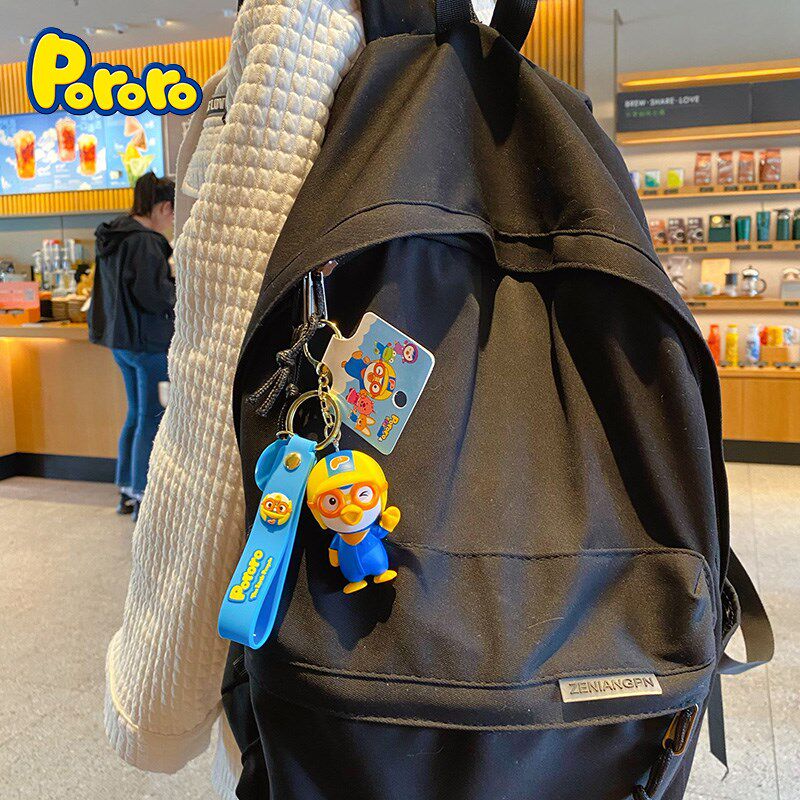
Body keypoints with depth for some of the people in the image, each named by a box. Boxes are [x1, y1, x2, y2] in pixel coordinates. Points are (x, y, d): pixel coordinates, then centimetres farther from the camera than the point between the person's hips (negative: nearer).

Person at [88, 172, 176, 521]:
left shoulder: (112, 237, 11)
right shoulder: (145, 242, -19)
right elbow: (153, 294, -24)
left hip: (121, 340, 10)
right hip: (149, 341, -10)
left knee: (137, 414, 18)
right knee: (152, 418, 0)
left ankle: (127, 492, 26)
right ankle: (144, 498, 7)